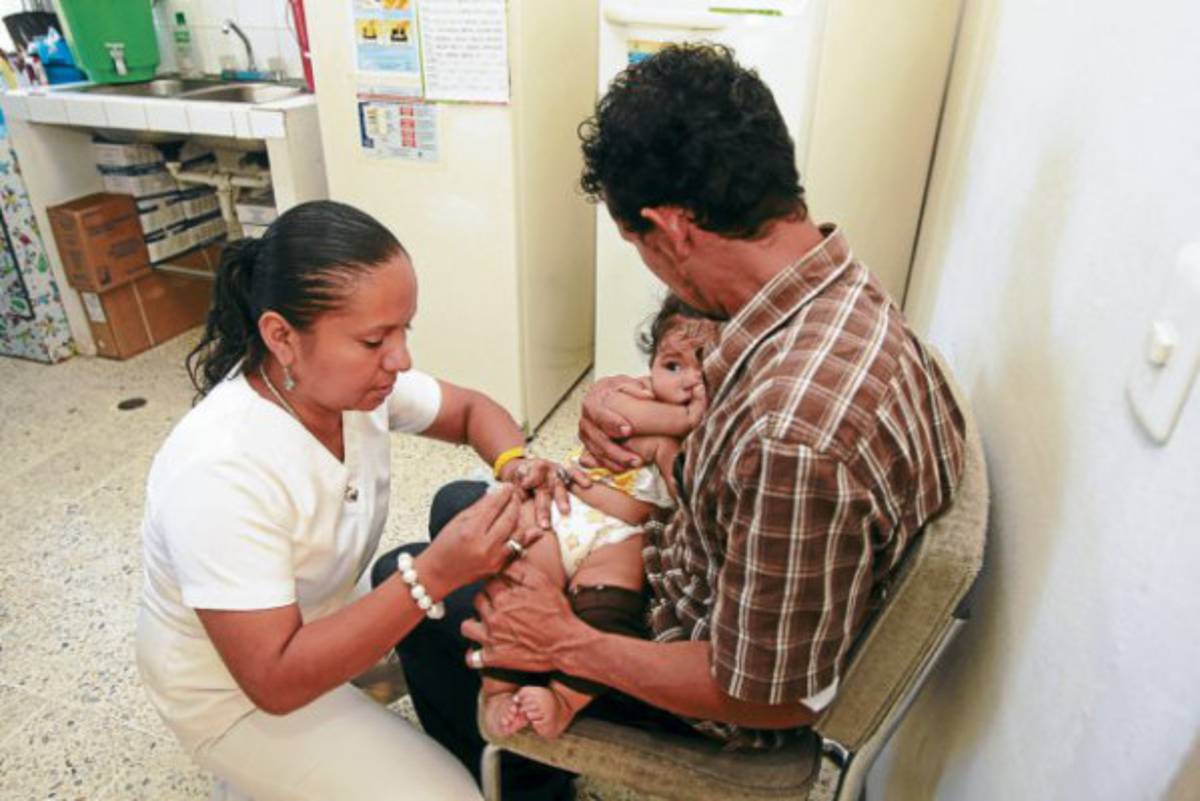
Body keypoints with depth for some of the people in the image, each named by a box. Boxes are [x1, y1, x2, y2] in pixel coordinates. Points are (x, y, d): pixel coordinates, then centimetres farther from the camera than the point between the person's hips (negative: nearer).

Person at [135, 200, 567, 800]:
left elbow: (472, 410, 0)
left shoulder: (352, 378, -17)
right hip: (237, 691, -6)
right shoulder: (218, 472, -36)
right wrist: (433, 578, -40)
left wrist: (517, 467, -22)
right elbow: (276, 681, -31)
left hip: (325, 619, 6)